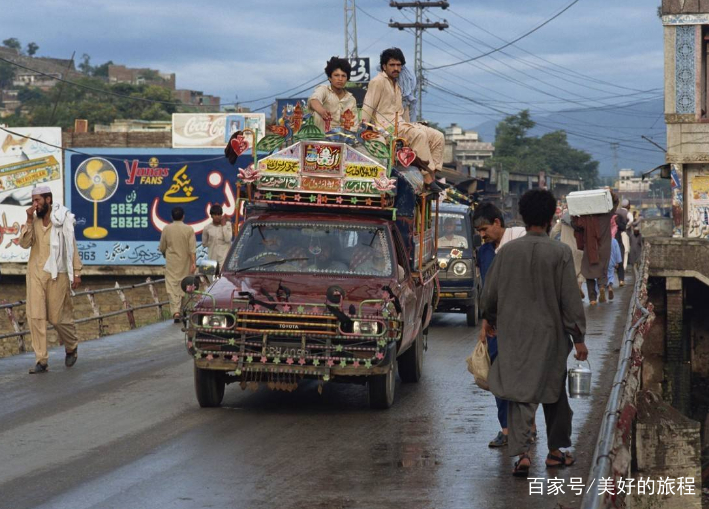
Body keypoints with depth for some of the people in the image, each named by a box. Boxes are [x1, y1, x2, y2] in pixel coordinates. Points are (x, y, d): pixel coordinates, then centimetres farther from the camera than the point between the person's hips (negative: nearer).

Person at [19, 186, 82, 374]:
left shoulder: (62, 219, -4)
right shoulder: (34, 220, 6)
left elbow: (72, 247, -2)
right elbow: (24, 243, -6)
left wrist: (77, 272, -4)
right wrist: (29, 220, -15)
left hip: (57, 274, -3)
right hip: (35, 273, 4)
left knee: (58, 317, 1)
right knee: (35, 316, -4)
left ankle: (72, 348, 30)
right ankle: (41, 361, -2)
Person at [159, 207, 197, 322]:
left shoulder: (167, 229, -3)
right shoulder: (189, 229, -5)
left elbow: (162, 248, 5)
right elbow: (192, 249, -12)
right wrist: (194, 263, -12)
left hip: (171, 263, -1)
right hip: (185, 264, 1)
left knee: (172, 287, -4)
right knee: (184, 286, 14)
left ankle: (175, 311, -20)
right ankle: (182, 310, 23)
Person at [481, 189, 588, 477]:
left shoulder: (507, 251, -2)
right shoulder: (560, 253, -11)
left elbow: (489, 293, 6)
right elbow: (570, 299, -10)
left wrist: (490, 319, 26)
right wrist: (578, 338, -3)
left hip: (514, 335, 2)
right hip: (549, 334, -2)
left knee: (519, 394, 2)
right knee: (555, 392, 15)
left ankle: (521, 453, -14)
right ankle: (555, 451, 25)